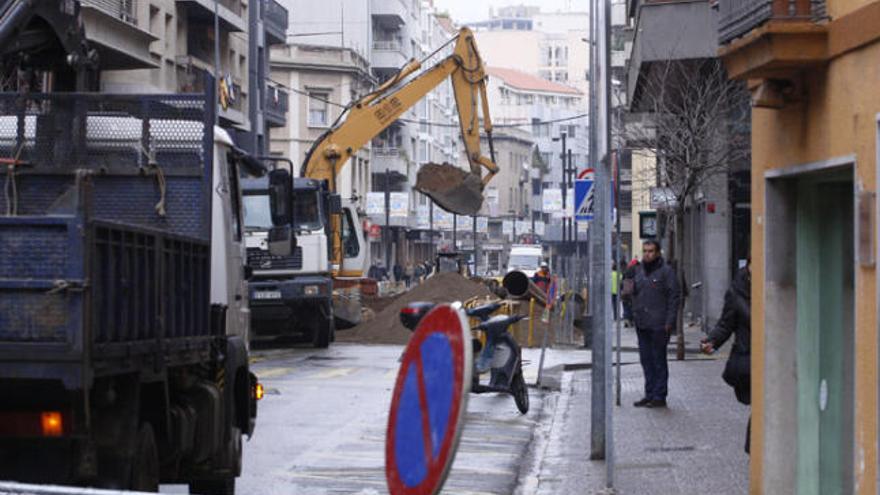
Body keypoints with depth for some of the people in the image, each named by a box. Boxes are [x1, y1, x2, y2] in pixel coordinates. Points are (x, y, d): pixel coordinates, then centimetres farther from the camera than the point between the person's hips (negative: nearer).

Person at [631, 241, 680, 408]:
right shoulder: (639, 270, 14)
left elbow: (674, 297, -8)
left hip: (658, 325, -6)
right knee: (646, 360, 10)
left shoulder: (666, 271, -5)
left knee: (659, 360, -2)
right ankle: (649, 394, 18)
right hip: (641, 324, 6)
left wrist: (669, 322, -14)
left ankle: (659, 396, 2)